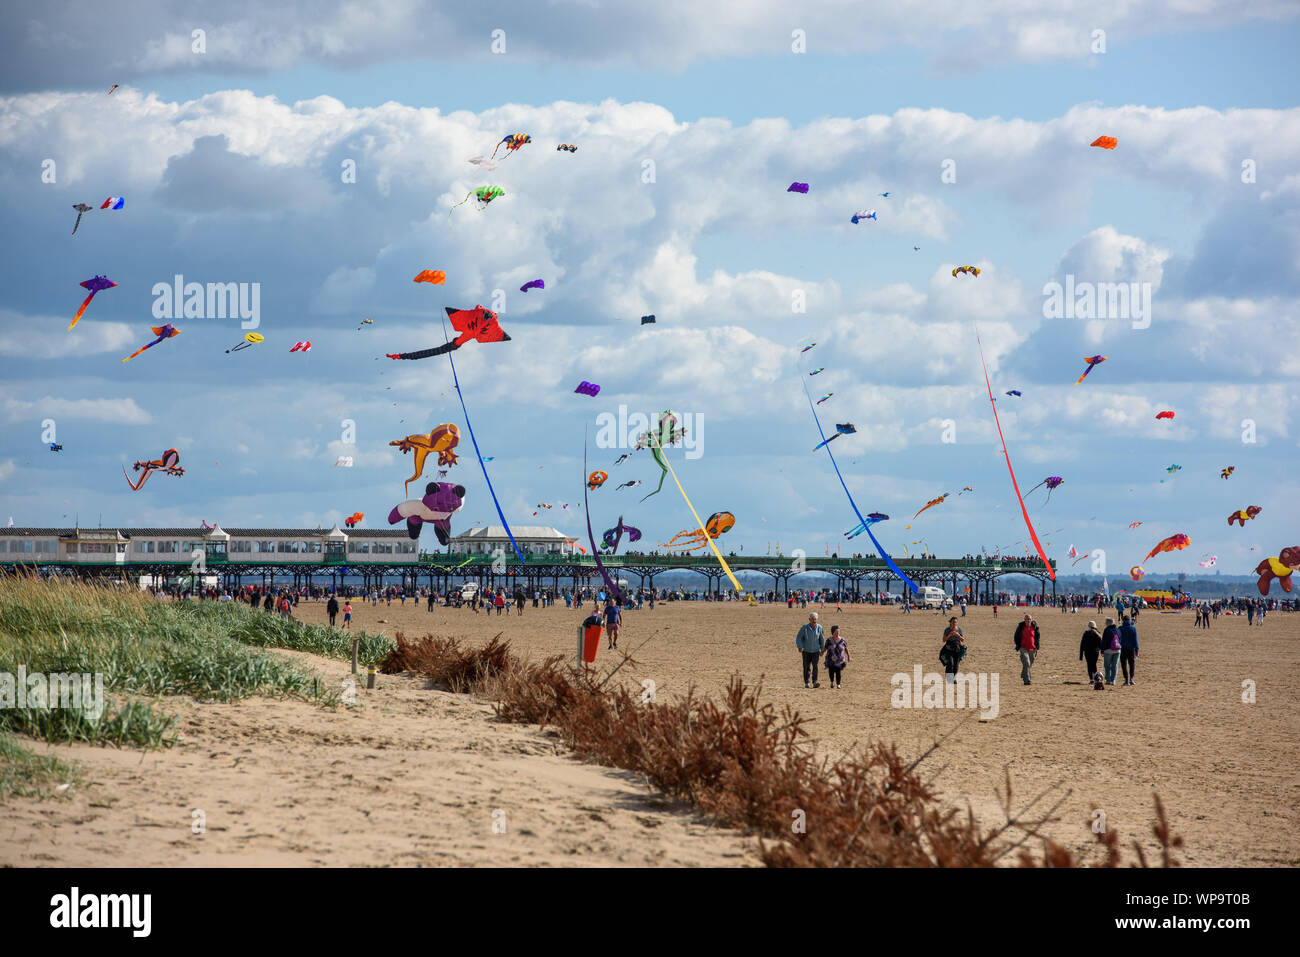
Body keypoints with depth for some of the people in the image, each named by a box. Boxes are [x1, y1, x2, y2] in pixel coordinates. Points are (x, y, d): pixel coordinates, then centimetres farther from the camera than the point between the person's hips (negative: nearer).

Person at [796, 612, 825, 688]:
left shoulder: (819, 628, -5)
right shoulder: (805, 628, -10)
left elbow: (822, 639, 7)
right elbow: (798, 637, -5)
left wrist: (822, 649, 9)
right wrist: (800, 646, -18)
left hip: (815, 651, 0)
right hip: (806, 651, 0)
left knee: (815, 666, -13)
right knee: (806, 667, 5)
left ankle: (815, 682, -20)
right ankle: (806, 683, 19)